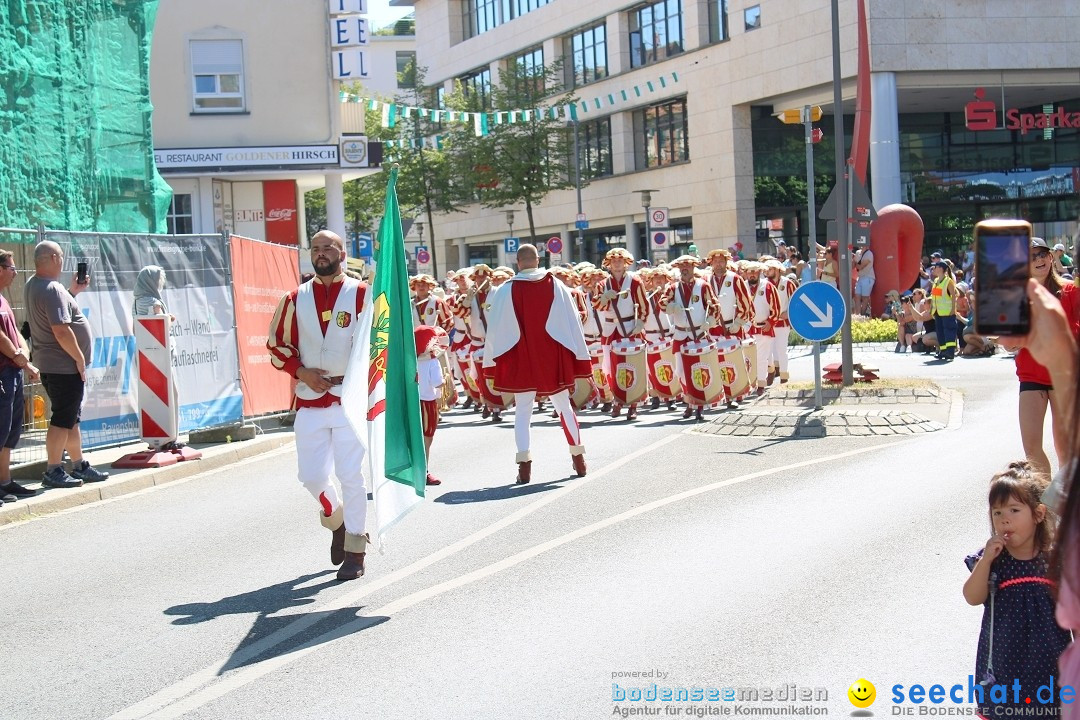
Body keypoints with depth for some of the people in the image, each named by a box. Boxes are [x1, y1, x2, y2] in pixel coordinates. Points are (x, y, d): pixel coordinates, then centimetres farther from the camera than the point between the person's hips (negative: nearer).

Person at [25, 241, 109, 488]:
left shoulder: (33, 285, 11)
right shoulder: (52, 289, -20)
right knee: (63, 419, -4)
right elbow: (61, 330, -26)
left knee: (72, 418, 16)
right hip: (64, 366, -10)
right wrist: (79, 357, -18)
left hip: (50, 365, 10)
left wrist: (72, 291, 16)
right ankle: (53, 471, 0)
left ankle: (80, 466, 23)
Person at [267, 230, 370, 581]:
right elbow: (277, 346, 12)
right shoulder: (295, 299, 8)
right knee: (311, 475, 3)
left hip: (351, 398, -3)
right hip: (309, 400, 3)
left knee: (351, 475, -4)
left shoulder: (362, 295, -1)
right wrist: (301, 372, -4)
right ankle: (337, 521, 33)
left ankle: (355, 549, 8)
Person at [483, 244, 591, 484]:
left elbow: (496, 328, -1)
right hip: (553, 358, 1)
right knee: (565, 407, 15)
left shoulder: (506, 291, -6)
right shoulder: (556, 286, -3)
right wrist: (580, 356, 7)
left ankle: (524, 465, -5)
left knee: (522, 413, 5)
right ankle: (578, 459, 20)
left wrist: (492, 361, 7)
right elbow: (573, 322, 1)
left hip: (521, 360, -1)